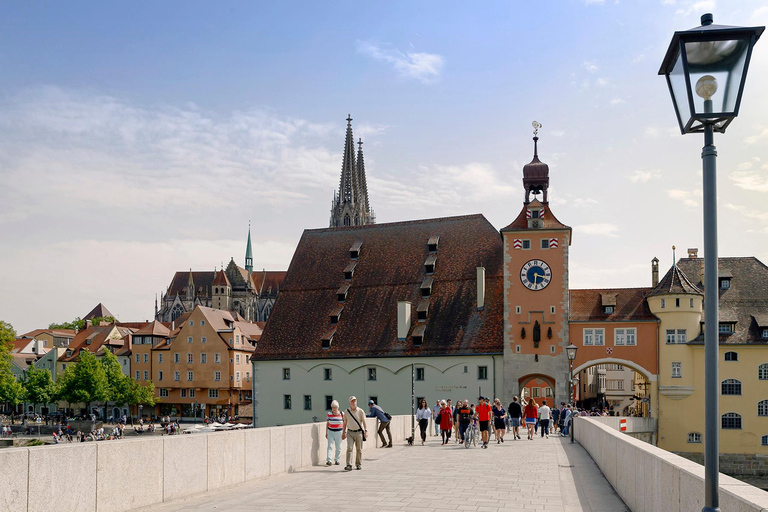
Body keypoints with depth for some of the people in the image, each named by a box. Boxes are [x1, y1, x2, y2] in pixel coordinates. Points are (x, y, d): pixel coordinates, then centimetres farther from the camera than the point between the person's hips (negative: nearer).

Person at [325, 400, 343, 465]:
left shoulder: (342, 414, -2)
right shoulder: (329, 413, 1)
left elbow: (344, 424, 5)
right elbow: (327, 423, 10)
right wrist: (326, 432, 10)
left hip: (338, 432, 0)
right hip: (330, 432, 0)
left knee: (338, 447, 6)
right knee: (330, 446, -9)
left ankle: (336, 460, 19)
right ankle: (328, 461, -14)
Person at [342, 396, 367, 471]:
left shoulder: (360, 411, -3)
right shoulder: (347, 412, 4)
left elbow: (364, 422, -8)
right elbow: (345, 423, 12)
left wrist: (366, 431, -20)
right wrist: (343, 433, 12)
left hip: (359, 432, -1)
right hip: (350, 432, 1)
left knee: (359, 449, 6)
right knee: (349, 448, -12)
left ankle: (359, 464, 19)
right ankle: (349, 465, -15)